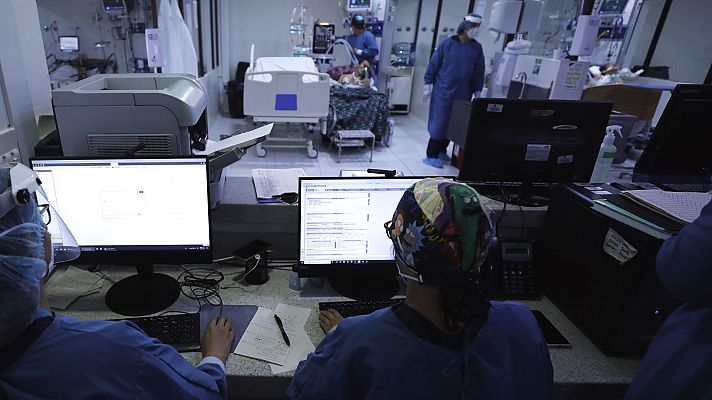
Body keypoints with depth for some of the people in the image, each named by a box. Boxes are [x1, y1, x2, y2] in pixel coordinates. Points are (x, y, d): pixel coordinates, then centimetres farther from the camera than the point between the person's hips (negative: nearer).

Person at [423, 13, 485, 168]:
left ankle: (441, 151, 25)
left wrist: (477, 92, 6)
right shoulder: (448, 43, -5)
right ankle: (431, 155, 4)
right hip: (443, 91, -4)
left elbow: (479, 72, 8)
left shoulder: (477, 48, 5)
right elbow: (433, 64, -2)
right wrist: (428, 85, -3)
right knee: (439, 123, -3)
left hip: (463, 94, 4)